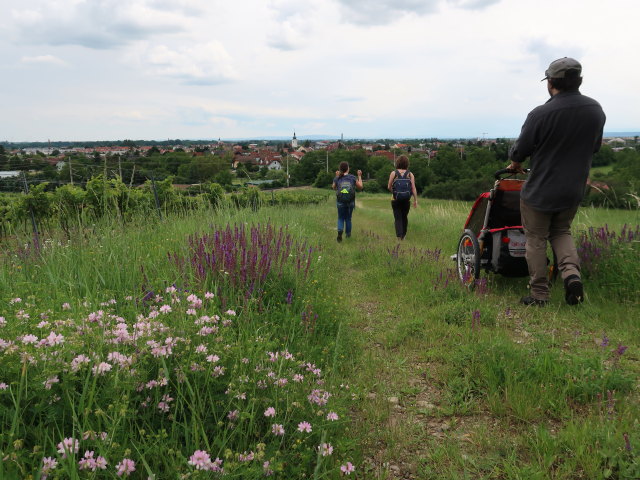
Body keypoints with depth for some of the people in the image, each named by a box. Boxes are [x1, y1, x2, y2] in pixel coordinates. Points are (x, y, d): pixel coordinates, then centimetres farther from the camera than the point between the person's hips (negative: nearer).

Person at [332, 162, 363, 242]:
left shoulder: (337, 179, -5)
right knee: (348, 218, 20)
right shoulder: (352, 178, -4)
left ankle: (340, 231, -14)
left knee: (341, 218, 13)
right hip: (350, 202, 1)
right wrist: (360, 176, 18)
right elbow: (360, 187, 9)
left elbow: (334, 188, 15)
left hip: (340, 202, -1)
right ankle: (348, 234, 31)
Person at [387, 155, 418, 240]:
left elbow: (389, 187, -3)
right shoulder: (410, 174, 0)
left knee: (398, 218, 2)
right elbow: (413, 188, -5)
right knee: (404, 217, 18)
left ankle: (399, 236, -13)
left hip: (396, 199, -2)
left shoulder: (393, 173, -2)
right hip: (407, 200, 2)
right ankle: (403, 236, 27)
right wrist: (415, 200, -2)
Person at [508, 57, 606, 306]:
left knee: (536, 240, 9)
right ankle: (572, 272, 0)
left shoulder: (541, 114, -21)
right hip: (574, 190, 5)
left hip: (539, 191, -5)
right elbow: (595, 146, 11)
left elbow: (519, 152, -11)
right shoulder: (596, 110, -3)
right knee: (561, 232, 24)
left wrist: (515, 163, 12)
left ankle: (539, 294, 13)